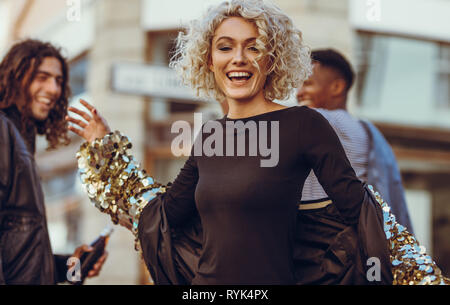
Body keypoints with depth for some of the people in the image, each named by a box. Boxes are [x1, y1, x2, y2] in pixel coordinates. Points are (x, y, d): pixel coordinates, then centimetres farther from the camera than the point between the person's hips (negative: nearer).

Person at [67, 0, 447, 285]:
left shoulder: (303, 124, -8)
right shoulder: (209, 136, 7)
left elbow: (358, 208, -8)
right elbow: (164, 212, 12)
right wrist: (107, 146, 16)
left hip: (272, 280, -5)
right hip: (207, 282, 5)